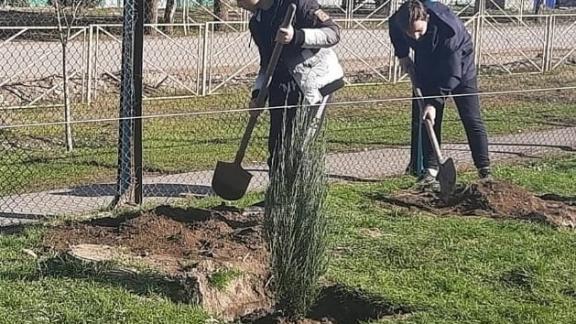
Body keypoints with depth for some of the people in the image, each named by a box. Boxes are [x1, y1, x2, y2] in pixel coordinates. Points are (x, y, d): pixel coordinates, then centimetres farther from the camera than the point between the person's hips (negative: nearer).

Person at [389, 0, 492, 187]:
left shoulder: (449, 27, -39)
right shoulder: (396, 23, -25)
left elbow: (451, 73, -34)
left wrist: (435, 103, -34)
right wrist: (403, 58, -4)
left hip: (458, 64, -4)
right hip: (427, 67, 4)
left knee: (472, 119, -4)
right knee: (428, 120, -2)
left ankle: (484, 170, 1)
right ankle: (431, 170, 2)